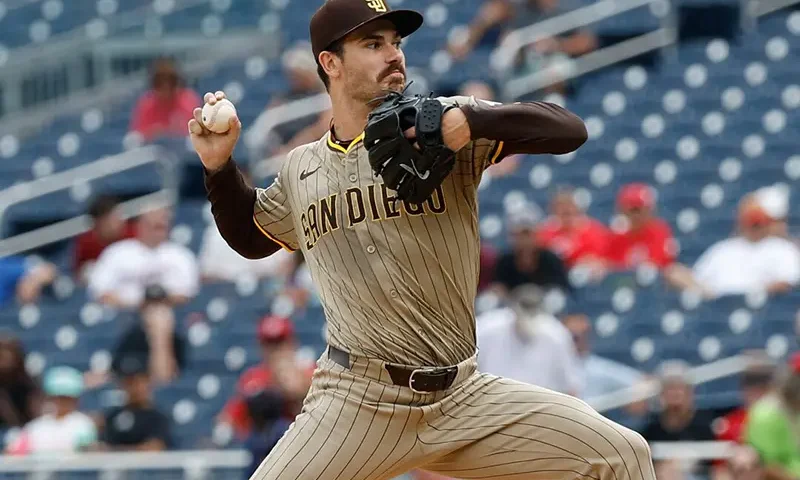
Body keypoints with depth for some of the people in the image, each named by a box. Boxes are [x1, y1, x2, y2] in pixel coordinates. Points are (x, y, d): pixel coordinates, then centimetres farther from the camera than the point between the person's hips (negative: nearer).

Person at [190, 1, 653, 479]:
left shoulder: (441, 126, 1)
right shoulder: (300, 170, 11)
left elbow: (569, 130, -10)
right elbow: (250, 236, 31)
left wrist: (471, 122, -25)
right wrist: (220, 166, 13)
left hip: (463, 399, 0)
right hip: (356, 403, 0)